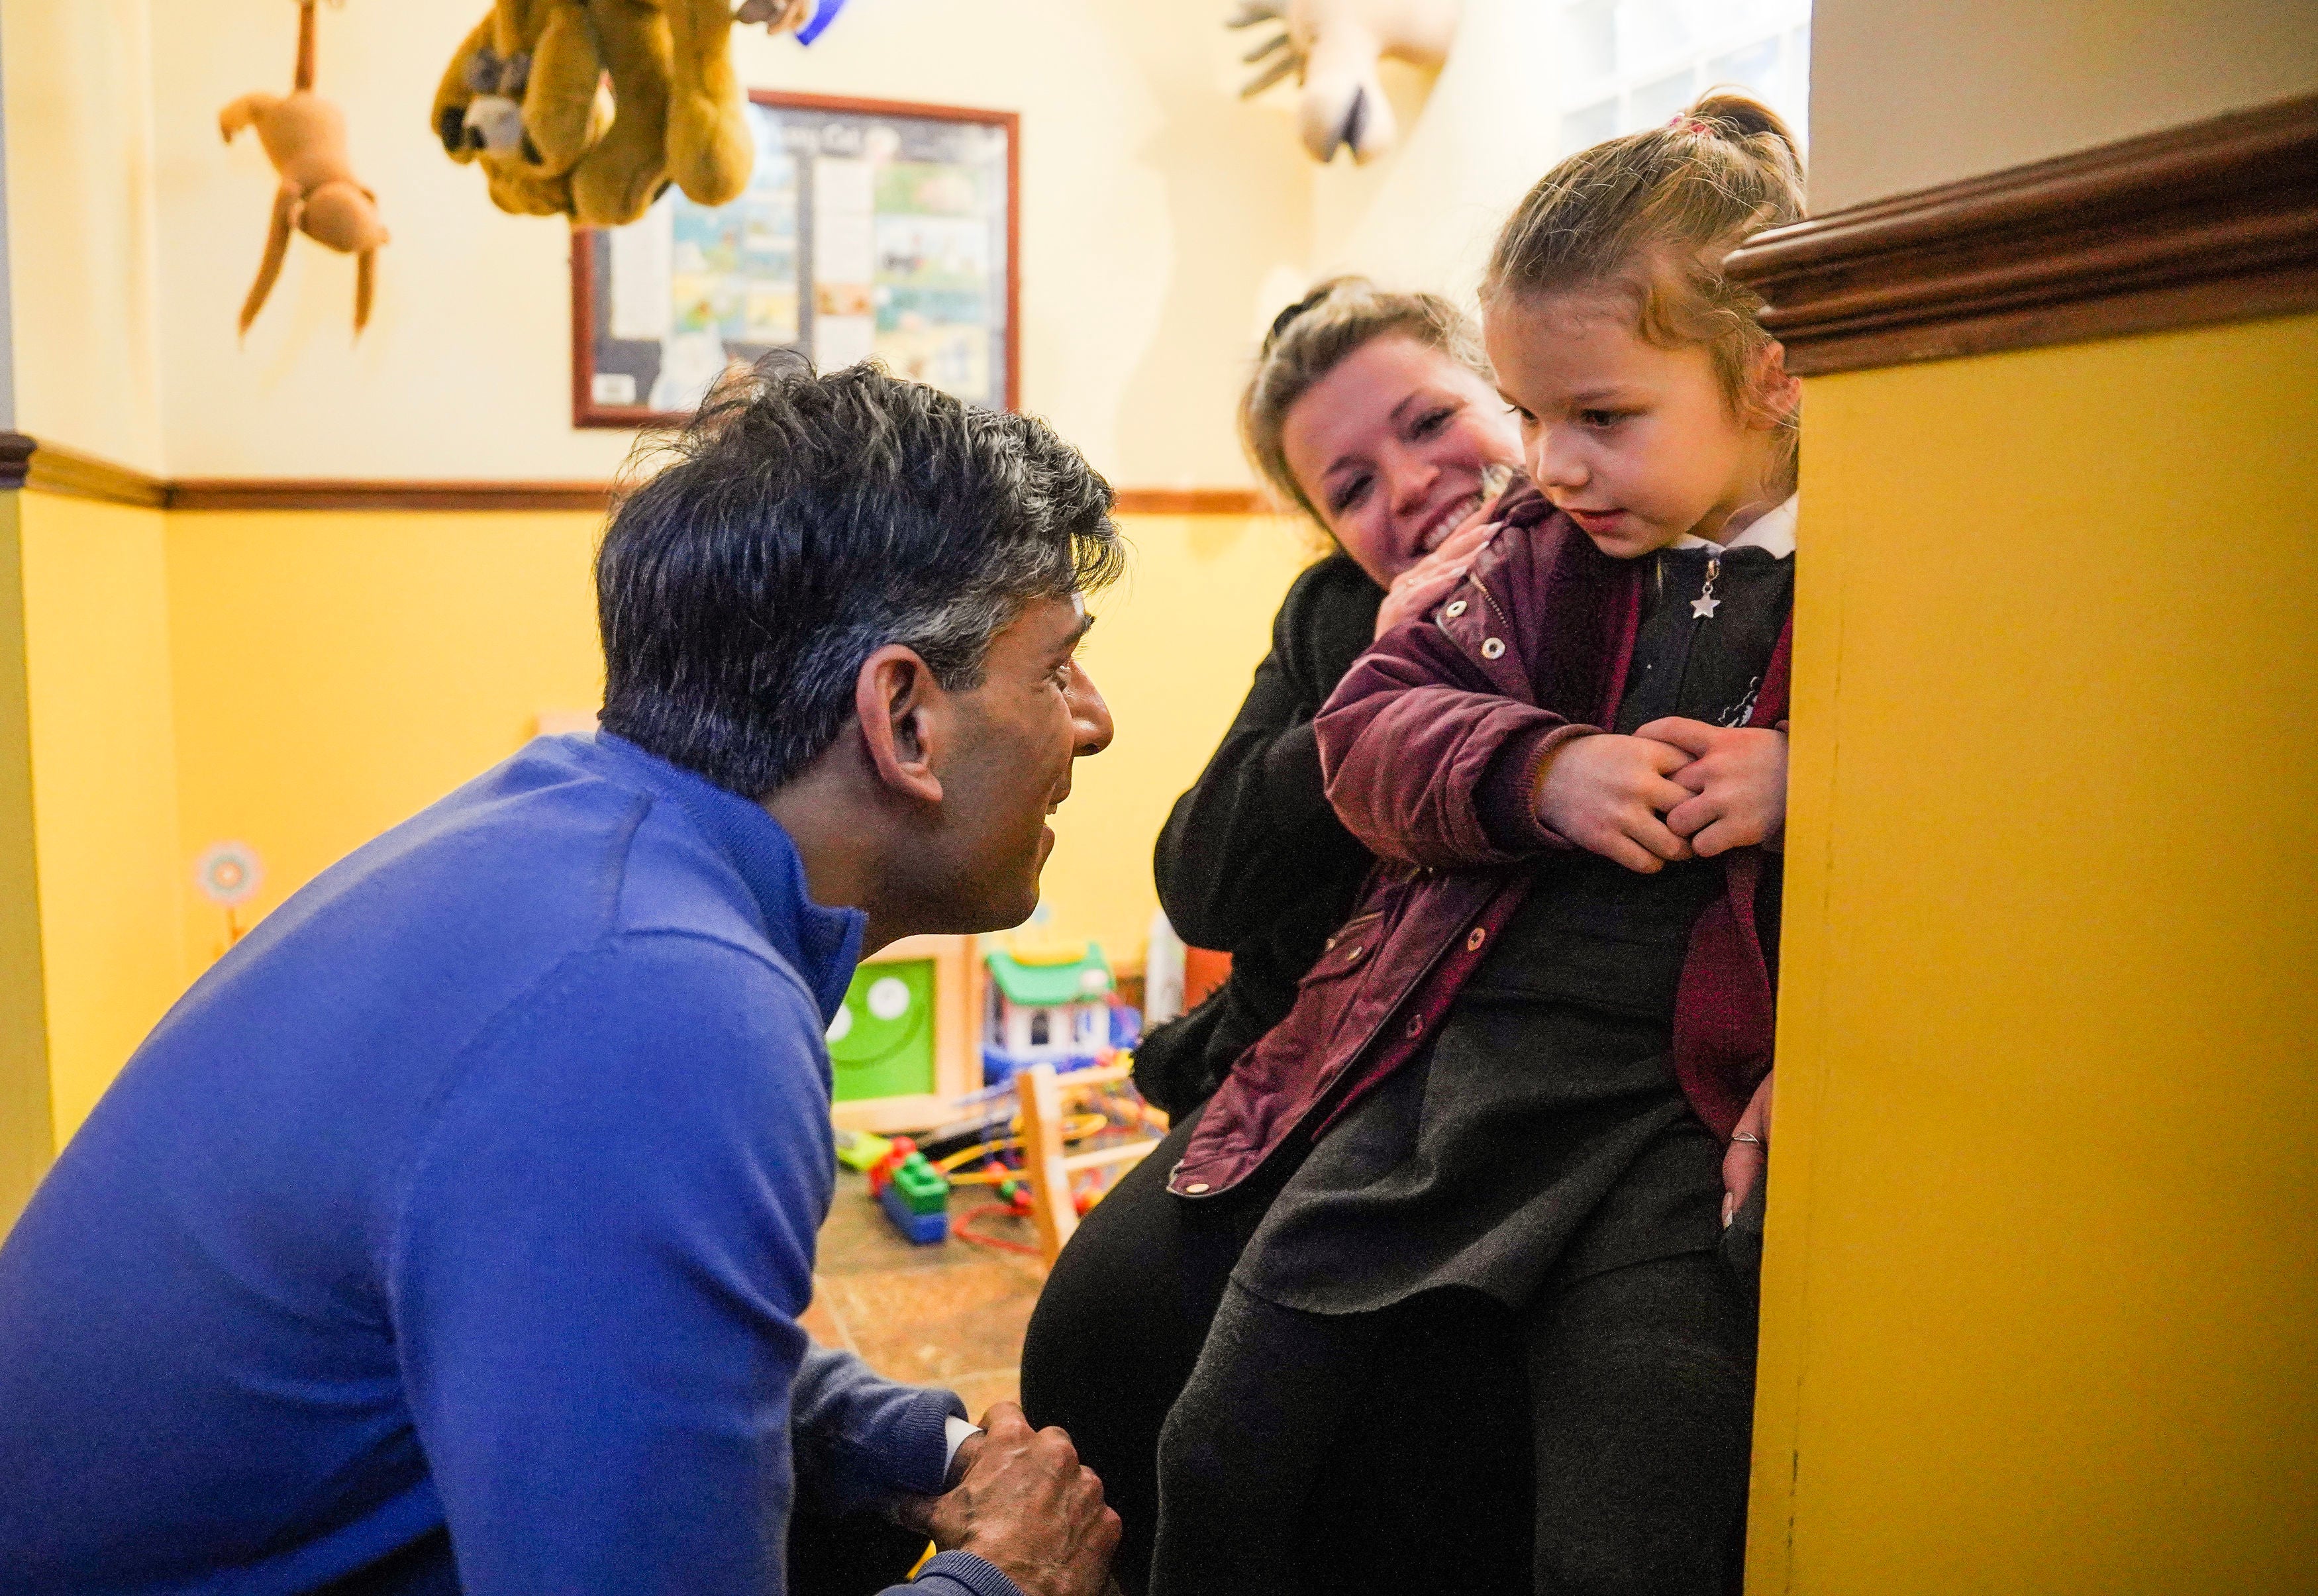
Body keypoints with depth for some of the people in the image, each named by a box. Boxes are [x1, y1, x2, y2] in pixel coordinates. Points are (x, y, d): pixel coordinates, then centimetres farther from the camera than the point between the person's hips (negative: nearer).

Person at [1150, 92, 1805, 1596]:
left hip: (1686, 1111, -4)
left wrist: (1814, 784, -20)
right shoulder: (1542, 551, 8)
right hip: (1447, 1063, 5)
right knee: (1219, 1469, 8)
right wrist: (1540, 770, -11)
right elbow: (1368, 726, 7)